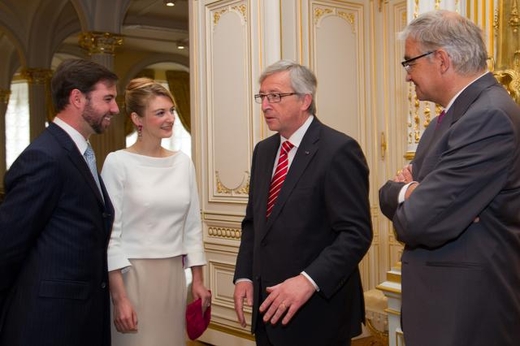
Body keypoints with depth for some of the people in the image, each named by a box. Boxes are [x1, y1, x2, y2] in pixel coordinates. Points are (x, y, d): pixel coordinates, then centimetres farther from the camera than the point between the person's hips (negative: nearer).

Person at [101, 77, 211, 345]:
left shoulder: (183, 162, 5)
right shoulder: (118, 162, -9)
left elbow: (192, 225, 10)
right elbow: (110, 232, -10)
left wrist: (197, 280, 8)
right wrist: (119, 297, -13)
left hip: (173, 275, 5)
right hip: (131, 274, -4)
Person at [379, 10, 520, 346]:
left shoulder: (490, 117, -21)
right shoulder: (450, 117, 10)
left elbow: (421, 221, -27)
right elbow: (390, 193, 10)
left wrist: (404, 193, -4)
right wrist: (405, 191, -12)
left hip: (467, 307, -9)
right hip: (443, 296, 9)